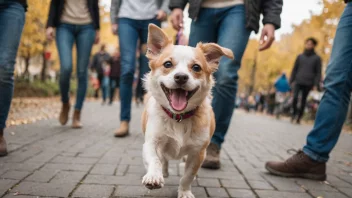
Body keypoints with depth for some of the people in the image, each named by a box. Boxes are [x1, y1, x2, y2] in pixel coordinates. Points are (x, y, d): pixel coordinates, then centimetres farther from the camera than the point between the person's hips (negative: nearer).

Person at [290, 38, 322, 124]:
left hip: (308, 84, -1)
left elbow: (318, 72, 3)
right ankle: (294, 113, 4)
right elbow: (294, 69, 13)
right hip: (298, 82, 1)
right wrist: (292, 80, 4)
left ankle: (299, 117, 14)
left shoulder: (317, 58, 6)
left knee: (303, 101, 3)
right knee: (295, 97, -16)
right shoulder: (300, 56, 12)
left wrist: (316, 84, -6)